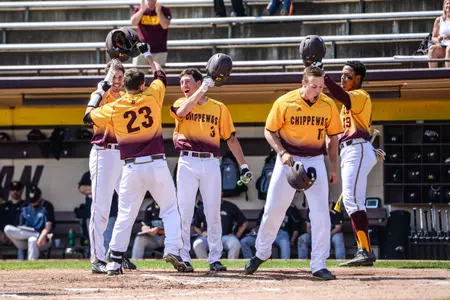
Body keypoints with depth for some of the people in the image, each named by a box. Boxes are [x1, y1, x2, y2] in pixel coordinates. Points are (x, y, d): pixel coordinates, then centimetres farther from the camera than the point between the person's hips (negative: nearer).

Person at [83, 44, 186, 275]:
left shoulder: (113, 108, -1)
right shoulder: (152, 97, 0)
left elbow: (88, 116, 15)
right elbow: (160, 75, 21)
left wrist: (98, 93, 27)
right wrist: (148, 55, 35)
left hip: (132, 168, 1)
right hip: (157, 165, -1)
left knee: (125, 215, 6)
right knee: (170, 209, 9)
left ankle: (115, 261, 2)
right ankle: (172, 249, -7)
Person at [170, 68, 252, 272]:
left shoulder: (219, 108, 9)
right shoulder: (181, 104, 8)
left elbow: (231, 138, 10)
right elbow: (182, 111, -18)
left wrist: (243, 164, 4)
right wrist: (202, 90, -17)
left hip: (211, 163, 1)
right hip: (187, 163, -1)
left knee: (213, 213, 2)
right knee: (184, 212, -3)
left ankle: (215, 258, 7)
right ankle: (183, 257, 2)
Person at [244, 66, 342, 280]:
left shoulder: (328, 105, -4)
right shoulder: (284, 103, -10)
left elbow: (332, 138, 7)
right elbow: (269, 131, -1)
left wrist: (334, 167, 3)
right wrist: (282, 152, -16)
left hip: (315, 162, 1)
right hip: (289, 160, -1)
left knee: (321, 213, -9)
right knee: (273, 209, 3)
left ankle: (319, 266, -4)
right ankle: (261, 253, 26)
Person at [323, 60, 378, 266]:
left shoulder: (360, 95, -6)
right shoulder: (351, 99, 25)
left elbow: (342, 97, -27)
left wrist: (324, 78, -33)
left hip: (357, 150, -11)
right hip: (348, 152, 11)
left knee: (352, 199, -20)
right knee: (351, 201, 11)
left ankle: (366, 251, -25)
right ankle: (363, 252, 14)